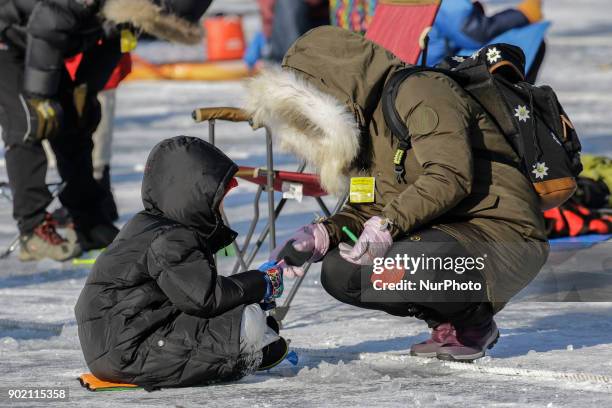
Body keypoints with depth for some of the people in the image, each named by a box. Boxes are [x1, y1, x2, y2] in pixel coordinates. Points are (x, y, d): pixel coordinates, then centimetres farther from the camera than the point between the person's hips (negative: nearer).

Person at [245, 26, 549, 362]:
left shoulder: (419, 92, -13)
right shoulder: (365, 125, 16)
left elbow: (450, 175, -26)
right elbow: (367, 210, 13)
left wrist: (387, 224, -33)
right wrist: (318, 237, -5)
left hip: (504, 238, -9)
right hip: (443, 234, 9)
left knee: (393, 270, -33)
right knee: (338, 273, -4)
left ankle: (473, 320, -5)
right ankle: (447, 319, 5)